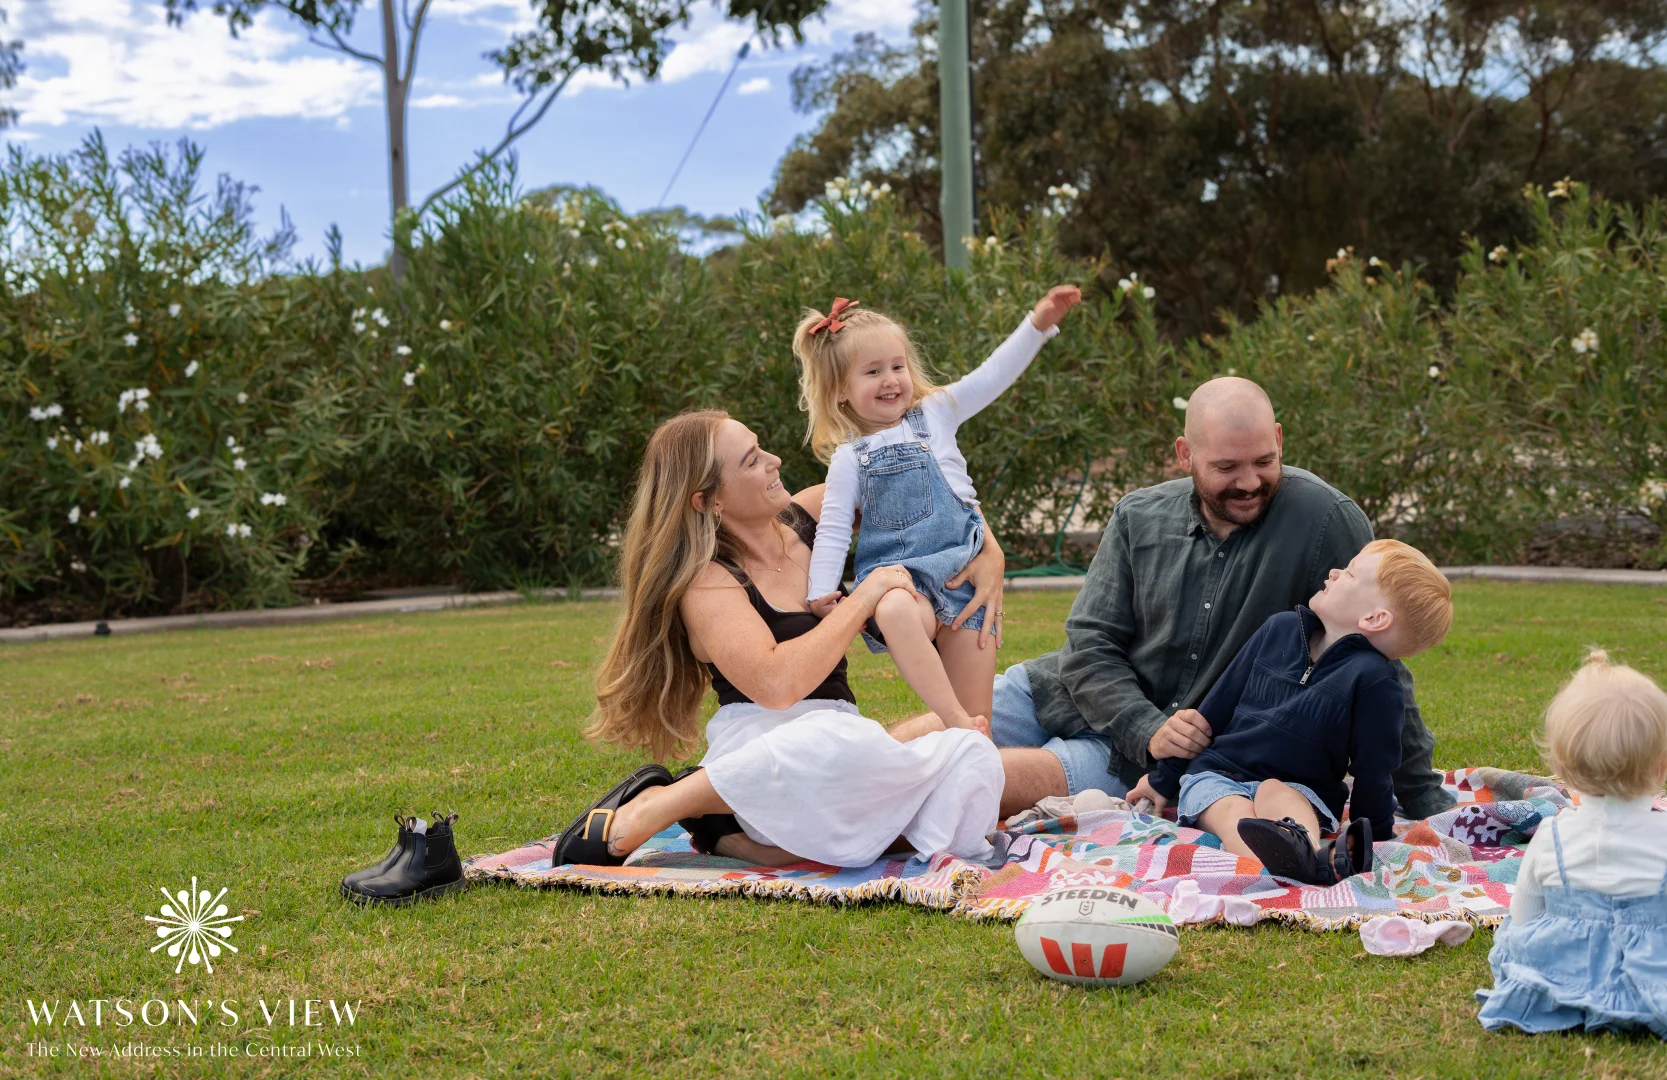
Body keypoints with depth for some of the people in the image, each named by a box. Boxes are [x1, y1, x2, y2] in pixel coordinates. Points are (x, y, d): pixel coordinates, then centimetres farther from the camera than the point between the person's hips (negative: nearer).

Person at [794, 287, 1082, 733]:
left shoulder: (935, 414, 13)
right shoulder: (849, 458, 8)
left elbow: (993, 375, 10)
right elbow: (833, 529, 6)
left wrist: (1038, 323, 1)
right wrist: (821, 592, -5)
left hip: (963, 577, 3)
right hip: (899, 578, -2)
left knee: (976, 714, -3)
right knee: (897, 611, -41)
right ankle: (954, 721, -41)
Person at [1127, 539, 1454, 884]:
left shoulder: (1372, 678, -8)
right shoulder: (1279, 629, 7)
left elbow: (1373, 768, -3)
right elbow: (1215, 708, 15)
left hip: (1299, 791, -2)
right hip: (1216, 774, 2)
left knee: (1274, 794, -35)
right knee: (1236, 811, -31)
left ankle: (1303, 847, -69)